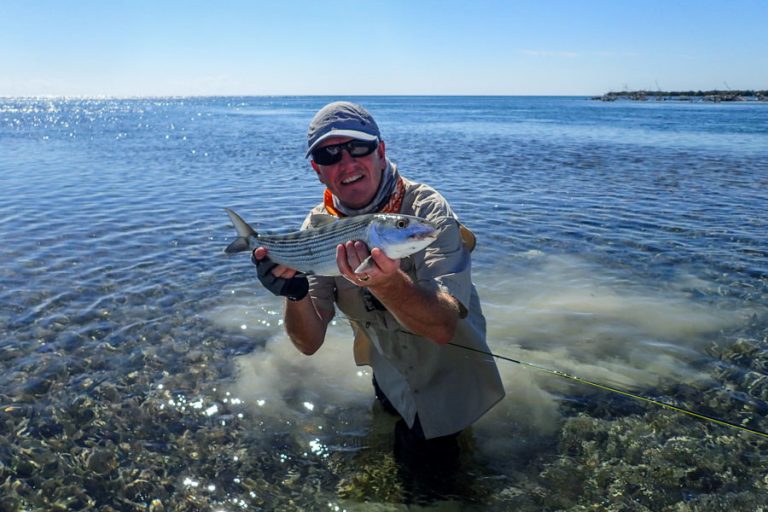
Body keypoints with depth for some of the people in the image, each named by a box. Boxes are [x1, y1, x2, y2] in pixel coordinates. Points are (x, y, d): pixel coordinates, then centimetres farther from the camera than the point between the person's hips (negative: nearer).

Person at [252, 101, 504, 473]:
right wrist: (296, 294, -42)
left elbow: (444, 327, -40)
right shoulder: (317, 228, -15)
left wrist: (386, 282, -59)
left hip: (449, 383, -4)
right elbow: (309, 343, -20)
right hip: (388, 380, 4)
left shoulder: (426, 209, -28)